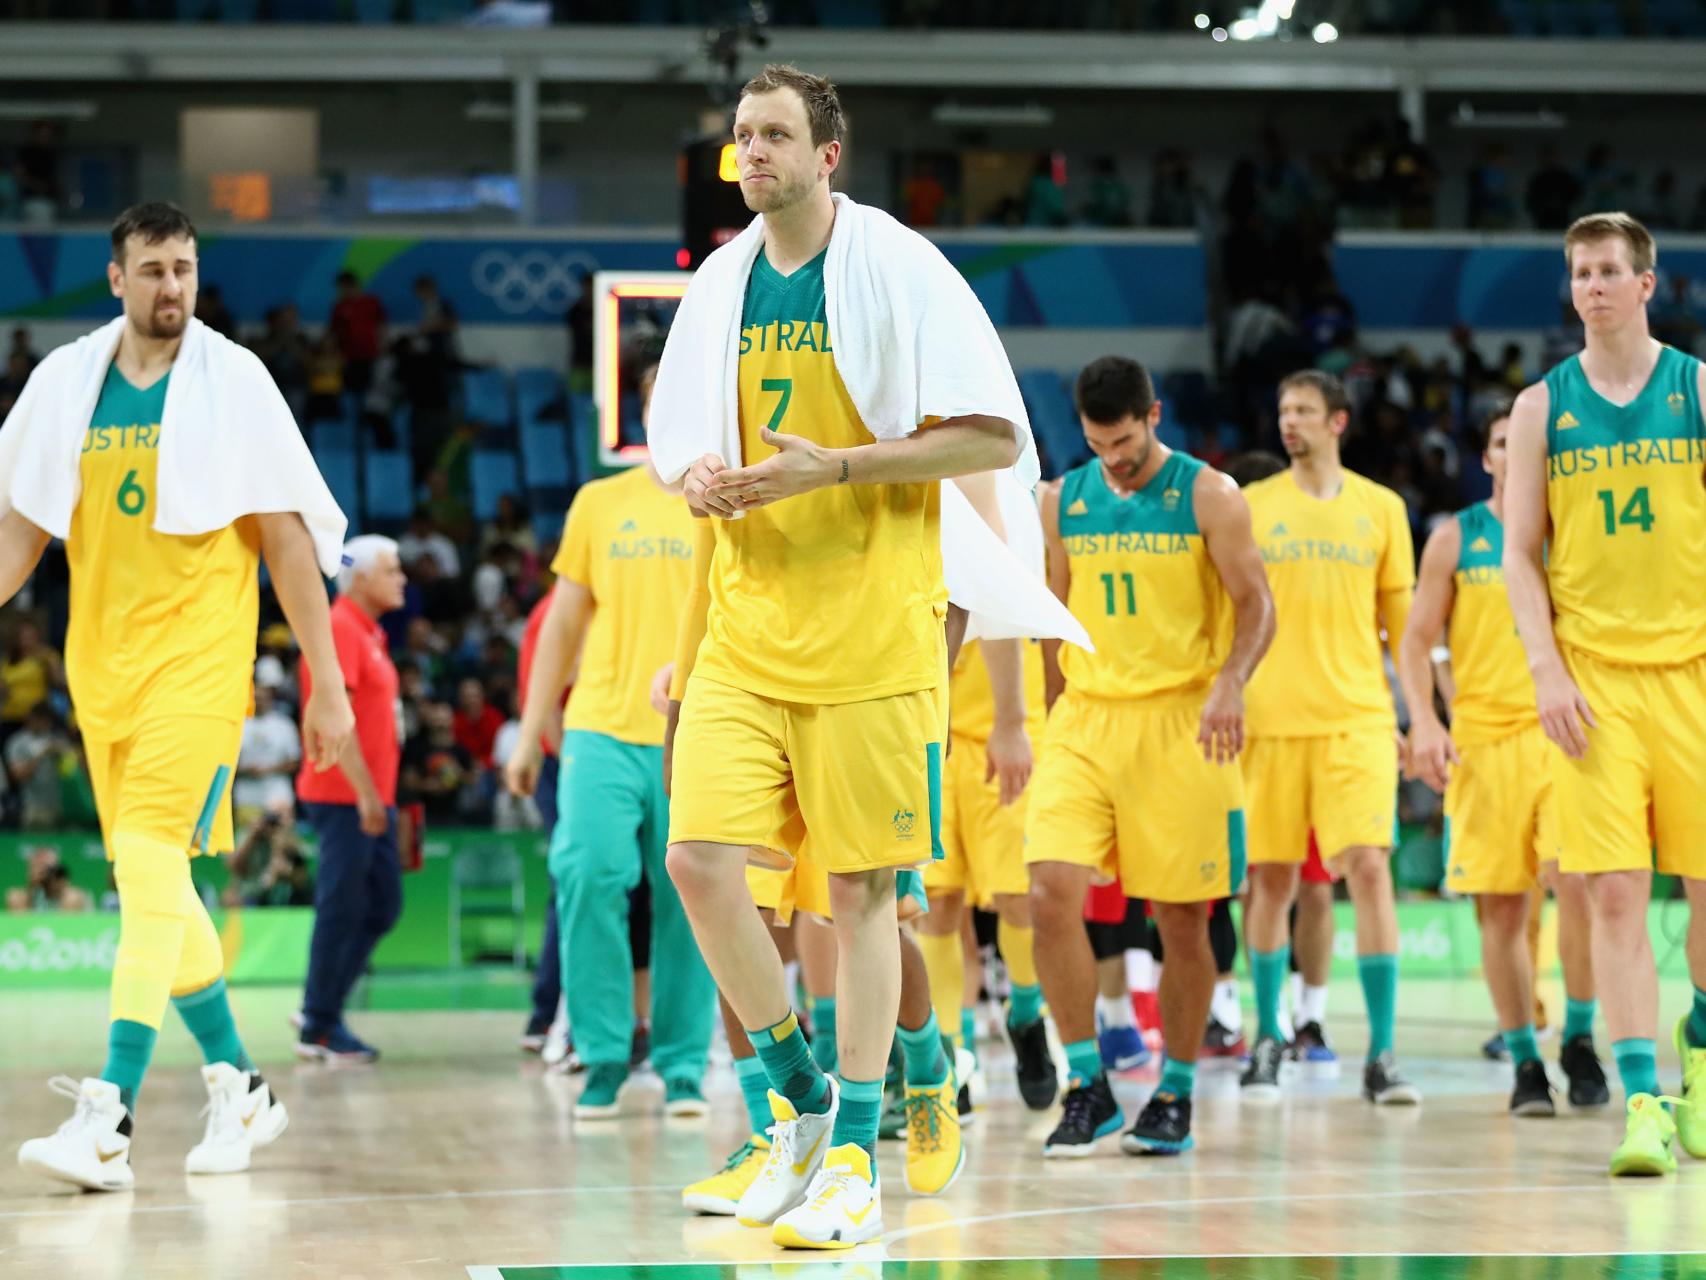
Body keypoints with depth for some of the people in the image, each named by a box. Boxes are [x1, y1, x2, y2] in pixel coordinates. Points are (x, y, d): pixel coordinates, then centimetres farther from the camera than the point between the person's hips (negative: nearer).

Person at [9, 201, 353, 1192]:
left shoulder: (233, 380, -3)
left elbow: (287, 539, -2)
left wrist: (328, 683, -3)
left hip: (199, 659, -5)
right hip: (101, 663, 5)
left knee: (150, 861, -17)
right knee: (156, 885, 10)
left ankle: (110, 1120, -22)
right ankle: (241, 1086, 26)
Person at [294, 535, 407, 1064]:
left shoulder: (369, 633, 17)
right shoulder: (339, 629, -13)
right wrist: (364, 791, -23)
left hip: (372, 797, 10)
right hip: (344, 797, -10)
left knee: (384, 905, 11)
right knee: (342, 908, -4)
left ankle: (323, 1009, 18)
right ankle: (318, 1028, 3)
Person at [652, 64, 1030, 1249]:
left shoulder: (897, 269, -7)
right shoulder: (721, 284, 11)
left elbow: (992, 437, -10)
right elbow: (682, 439, 21)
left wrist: (832, 467, -17)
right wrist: (700, 477, -3)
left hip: (869, 631, -5)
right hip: (746, 629, 5)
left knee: (861, 887, -1)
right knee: (701, 857, -6)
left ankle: (856, 1158, 7)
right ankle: (801, 1100, 13)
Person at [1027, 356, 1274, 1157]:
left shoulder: (1207, 496, -3)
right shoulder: (1063, 501, 9)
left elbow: (1256, 605, -6)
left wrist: (1230, 683, -24)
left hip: (1179, 722, -3)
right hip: (1084, 720, 3)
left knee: (1181, 917, 2)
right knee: (1051, 893, -13)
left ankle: (1175, 1094, 16)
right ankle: (1087, 1087, -4)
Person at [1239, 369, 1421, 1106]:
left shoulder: (1381, 508, 8)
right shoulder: (1250, 507, 7)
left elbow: (1402, 618, 12)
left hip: (1358, 718, -1)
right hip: (1270, 716, 1)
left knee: (1369, 868, -11)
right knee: (1271, 879, 4)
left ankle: (1382, 1055, -9)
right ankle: (1267, 1039, 22)